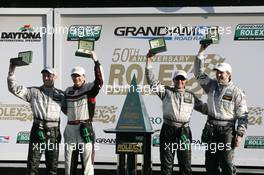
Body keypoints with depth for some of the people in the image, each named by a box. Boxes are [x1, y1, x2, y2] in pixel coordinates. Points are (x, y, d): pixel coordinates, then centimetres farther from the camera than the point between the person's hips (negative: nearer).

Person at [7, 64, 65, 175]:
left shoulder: (60, 94, 14)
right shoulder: (34, 91, 9)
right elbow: (14, 88, 1)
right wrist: (12, 71, -7)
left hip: (54, 132, 1)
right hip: (38, 129, -1)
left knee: (52, 165, 6)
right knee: (33, 163, -3)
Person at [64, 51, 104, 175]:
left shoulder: (90, 88, -1)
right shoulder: (68, 91, 15)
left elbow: (99, 81, -21)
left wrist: (96, 61, -26)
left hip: (85, 129, -5)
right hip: (70, 129, 5)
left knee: (87, 159, -5)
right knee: (69, 160, 10)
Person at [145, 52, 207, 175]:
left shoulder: (190, 96, 17)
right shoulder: (166, 92, 10)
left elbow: (203, 107, 21)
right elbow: (152, 81, 4)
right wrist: (149, 60, -2)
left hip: (184, 131, 1)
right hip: (168, 129, -1)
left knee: (185, 163, 3)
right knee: (166, 162, 2)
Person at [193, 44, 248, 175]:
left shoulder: (236, 92, -4)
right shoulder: (211, 85, 10)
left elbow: (242, 115, -6)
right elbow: (198, 72, 10)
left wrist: (240, 134, -12)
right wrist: (201, 51, 4)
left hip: (227, 130, -5)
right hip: (211, 129, 5)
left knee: (227, 164, -7)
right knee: (210, 163, 8)